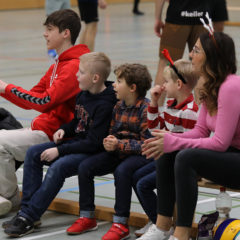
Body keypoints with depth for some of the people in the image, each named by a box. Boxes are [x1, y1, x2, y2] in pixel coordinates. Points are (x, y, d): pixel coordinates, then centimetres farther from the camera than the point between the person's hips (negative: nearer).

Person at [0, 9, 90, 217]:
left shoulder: (74, 66, -17)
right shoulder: (59, 64, 16)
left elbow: (45, 102, -25)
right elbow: (32, 100, 16)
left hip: (54, 135, -10)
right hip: (43, 127, 10)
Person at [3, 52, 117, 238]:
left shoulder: (106, 105, -21)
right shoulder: (83, 95, 6)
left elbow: (93, 143, -23)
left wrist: (60, 150, -22)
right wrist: (64, 130, 1)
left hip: (95, 153, -9)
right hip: (76, 143, 10)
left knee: (58, 167, -32)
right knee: (33, 153, -5)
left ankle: (28, 218, -27)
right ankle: (27, 209, -9)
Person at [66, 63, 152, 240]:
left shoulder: (145, 109, -16)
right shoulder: (119, 106, 8)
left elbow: (146, 144, -21)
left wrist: (119, 145, -24)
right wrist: (108, 142, -6)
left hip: (140, 154, -8)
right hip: (118, 152, 8)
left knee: (122, 170, -36)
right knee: (85, 167, -6)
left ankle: (121, 224, -27)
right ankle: (87, 218, 4)